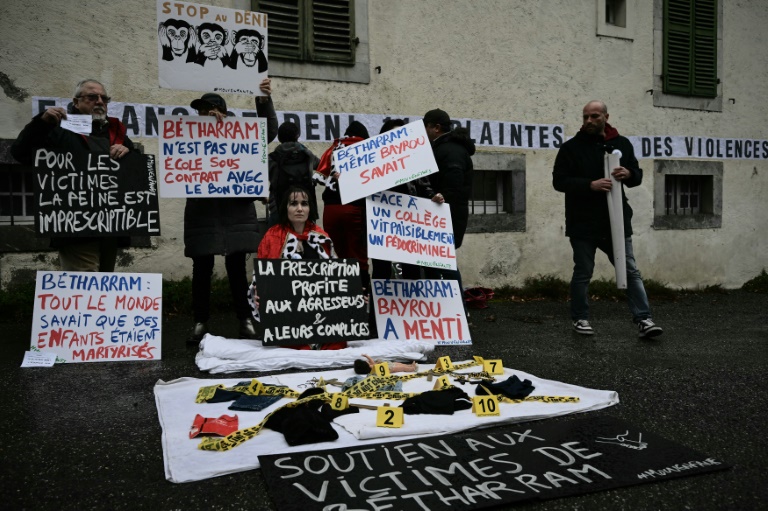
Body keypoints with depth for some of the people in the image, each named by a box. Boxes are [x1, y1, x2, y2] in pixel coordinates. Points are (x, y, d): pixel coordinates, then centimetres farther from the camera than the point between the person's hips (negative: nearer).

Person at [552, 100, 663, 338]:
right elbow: (559, 181, -9)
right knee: (582, 273, 8)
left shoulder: (622, 144, 8)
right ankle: (580, 318, 22)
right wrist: (590, 185, -21)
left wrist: (629, 174, -11)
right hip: (583, 223, -3)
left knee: (631, 271, 4)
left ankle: (643, 319, 8)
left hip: (616, 221, 3)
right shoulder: (572, 147, -3)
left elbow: (637, 175, 14)